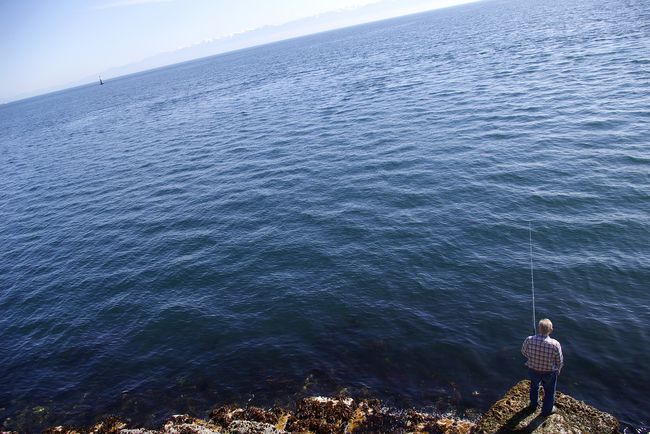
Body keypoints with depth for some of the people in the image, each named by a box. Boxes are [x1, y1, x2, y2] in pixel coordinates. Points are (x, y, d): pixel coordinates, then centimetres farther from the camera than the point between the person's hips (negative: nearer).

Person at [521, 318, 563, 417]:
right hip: (549, 373, -2)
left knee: (534, 386, 32)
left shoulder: (529, 340, -26)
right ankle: (546, 410, 50)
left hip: (533, 371, 2)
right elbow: (560, 362, -16)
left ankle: (533, 406, 56)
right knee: (549, 392, 27)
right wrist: (557, 371, 7)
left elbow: (524, 352, -5)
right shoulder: (555, 344, -32)